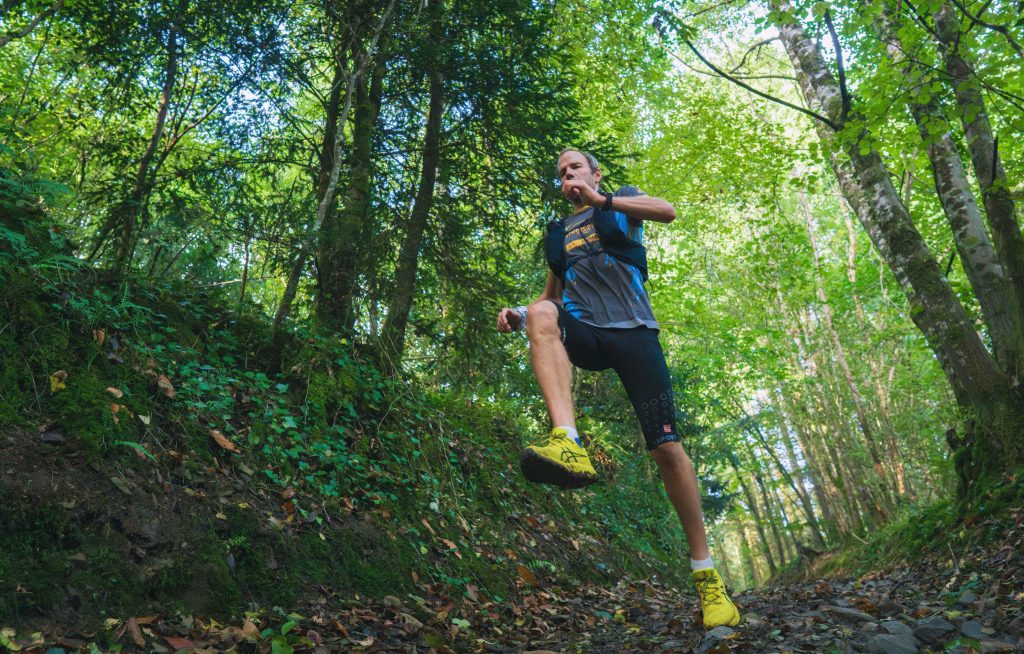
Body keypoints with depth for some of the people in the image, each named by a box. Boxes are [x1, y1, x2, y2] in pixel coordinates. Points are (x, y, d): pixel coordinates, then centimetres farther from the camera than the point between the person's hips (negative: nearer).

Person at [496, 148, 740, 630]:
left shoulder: (621, 201, 16)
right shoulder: (557, 233, 26)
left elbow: (667, 212, -5)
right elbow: (551, 295, 26)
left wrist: (600, 200, -15)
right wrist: (517, 314, 4)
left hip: (631, 331, -3)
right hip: (584, 334, 3)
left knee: (666, 446, -12)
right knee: (542, 315, -32)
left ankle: (705, 573, 0)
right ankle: (569, 445, -49)